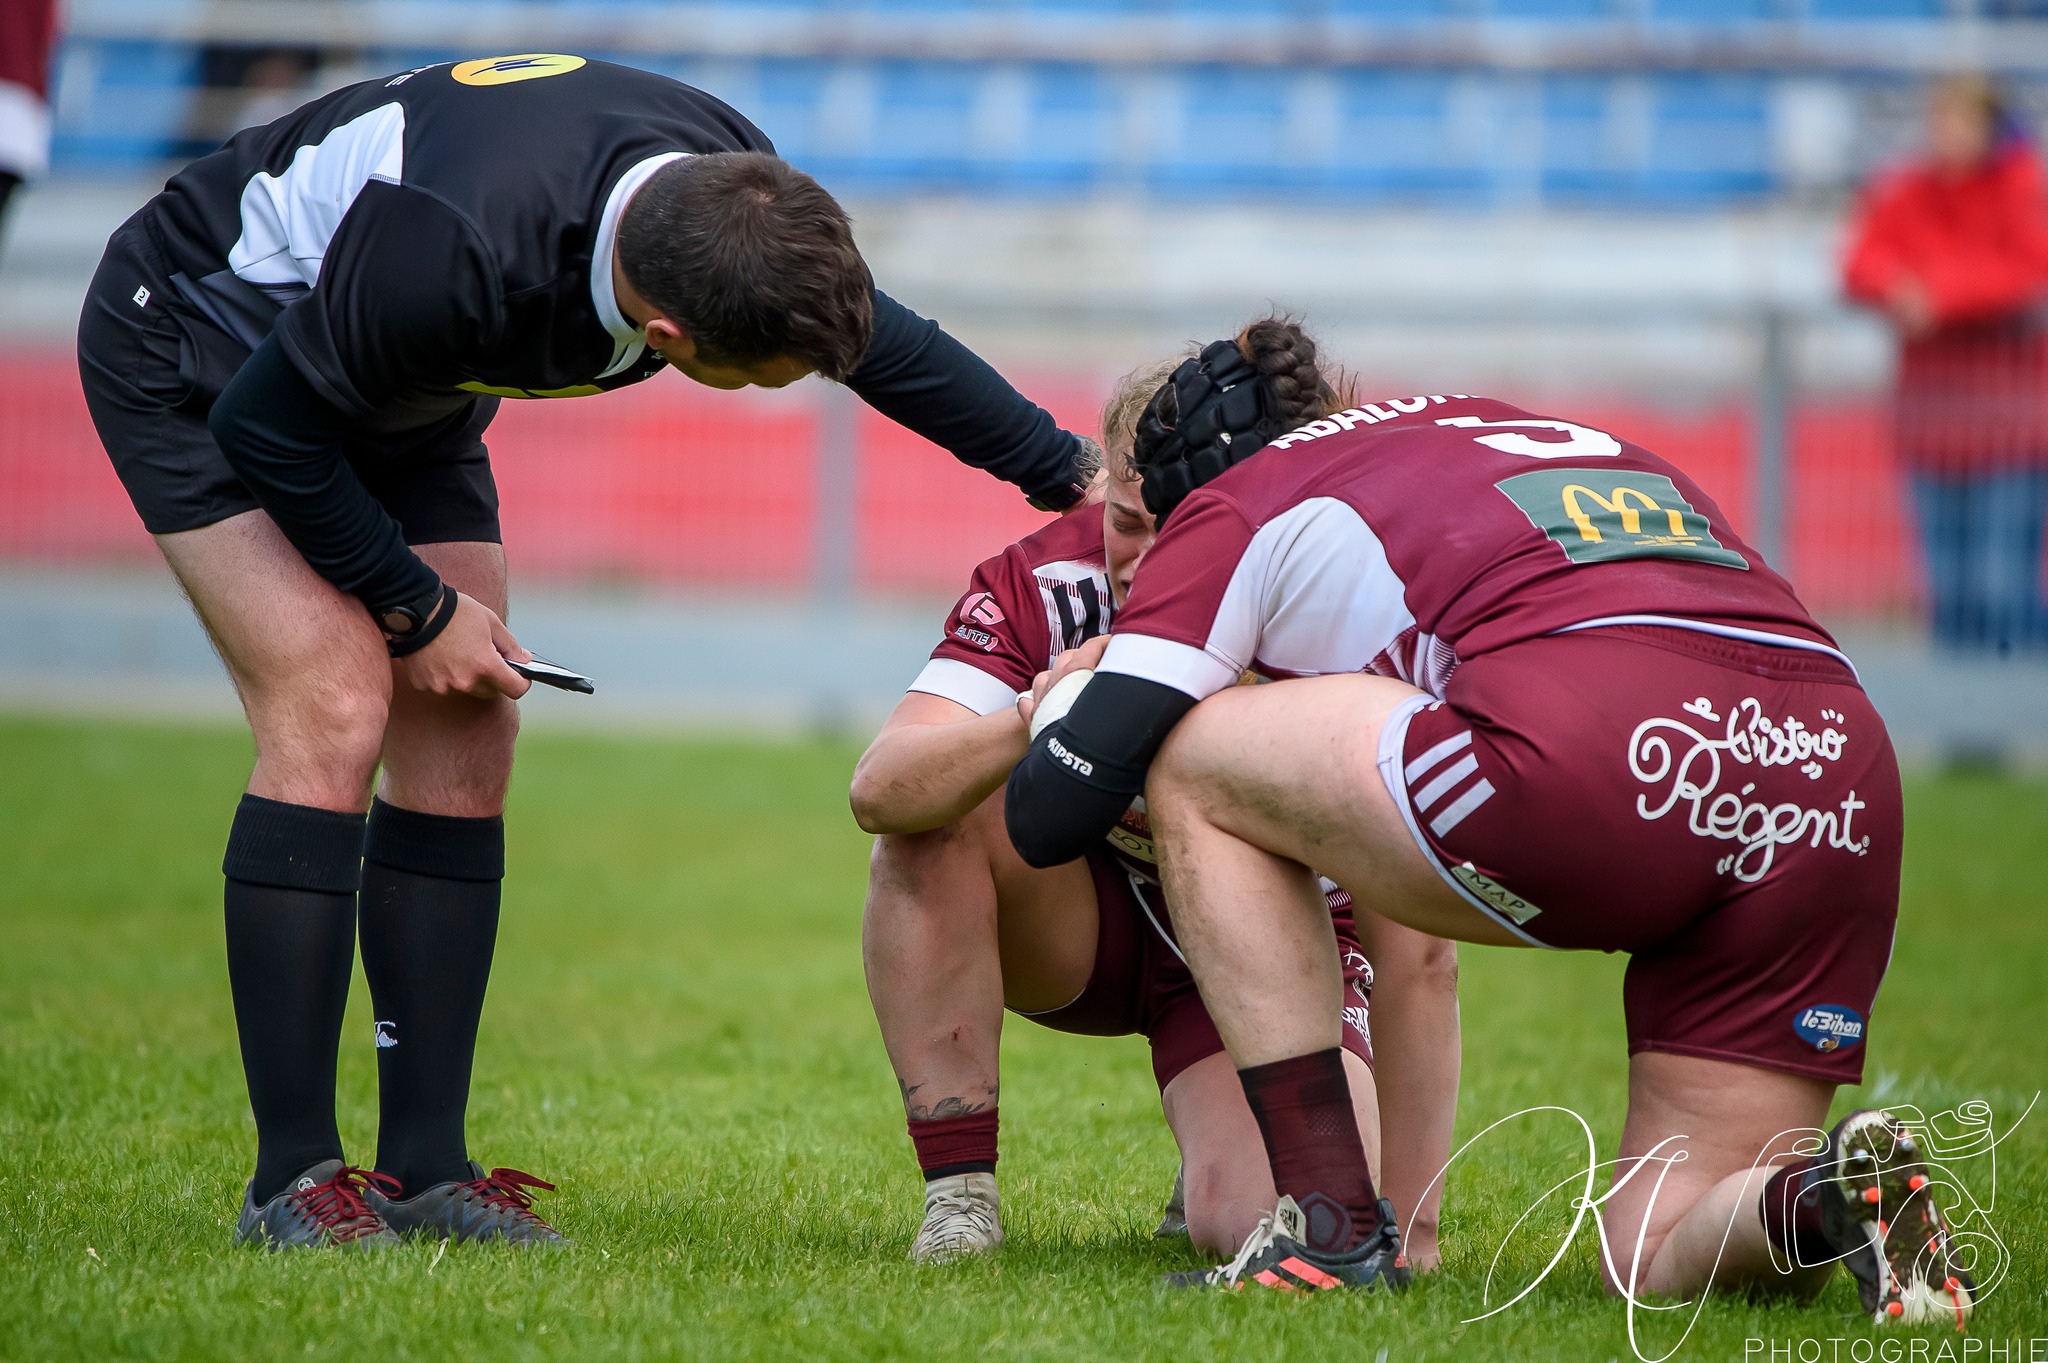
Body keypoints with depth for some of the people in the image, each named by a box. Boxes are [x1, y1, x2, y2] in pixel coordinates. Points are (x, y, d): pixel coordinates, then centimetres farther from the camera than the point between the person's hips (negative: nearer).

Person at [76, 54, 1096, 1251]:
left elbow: (876, 334, 0)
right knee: (333, 714, -19)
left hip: (397, 387, 7)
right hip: (200, 365, -7)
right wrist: (415, 609, -18)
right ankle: (293, 1180, -14)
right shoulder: (460, 253, -43)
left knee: (463, 742, -1)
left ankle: (426, 1166, 2)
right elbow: (267, 423, -27)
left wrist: (1069, 471, 3)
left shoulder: (736, 192, -22)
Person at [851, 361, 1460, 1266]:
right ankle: (958, 1193, -19)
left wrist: (1409, 1229, -34)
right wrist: (1026, 724, -55)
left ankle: (1209, 1175, 12)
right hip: (1084, 909, 2)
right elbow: (879, 790, -34)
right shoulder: (1045, 585, -26)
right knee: (939, 812, -30)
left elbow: (1417, 959, -31)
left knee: (1270, 1221, -28)